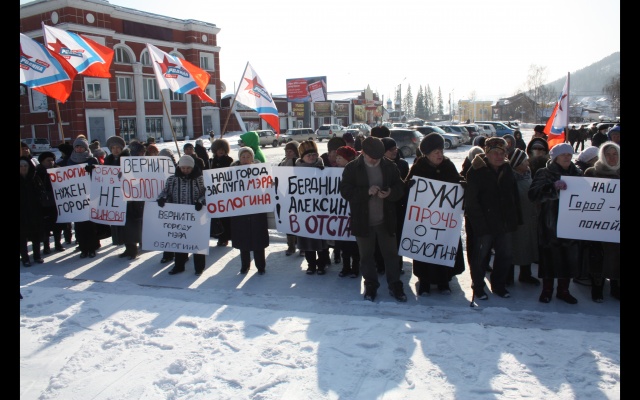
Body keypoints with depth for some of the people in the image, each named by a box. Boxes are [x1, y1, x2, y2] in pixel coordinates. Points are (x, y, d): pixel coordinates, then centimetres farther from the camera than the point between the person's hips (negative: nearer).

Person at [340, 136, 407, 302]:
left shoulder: (390, 166, -1)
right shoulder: (352, 168, -6)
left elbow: (401, 187, 4)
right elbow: (345, 191, -11)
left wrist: (390, 192, -20)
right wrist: (367, 191, -25)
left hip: (386, 220, 1)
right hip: (363, 221, -1)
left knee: (391, 253, 10)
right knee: (366, 255, 11)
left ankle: (394, 285, 24)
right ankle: (370, 285, 27)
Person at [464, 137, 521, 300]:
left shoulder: (507, 170, 8)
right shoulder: (476, 171, -11)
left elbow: (514, 197, 15)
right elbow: (471, 200, -15)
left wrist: (516, 218, 9)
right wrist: (479, 222, -19)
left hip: (504, 223, 6)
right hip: (484, 225, -6)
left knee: (505, 255, 14)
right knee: (479, 256, 4)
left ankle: (499, 285, 32)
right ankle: (478, 288, 21)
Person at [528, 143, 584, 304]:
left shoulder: (577, 173, 11)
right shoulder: (544, 174, -4)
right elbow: (533, 194, -19)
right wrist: (553, 187, -34)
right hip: (550, 225, -4)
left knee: (570, 257, 7)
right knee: (549, 257, 1)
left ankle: (563, 290, 24)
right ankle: (547, 290, 18)